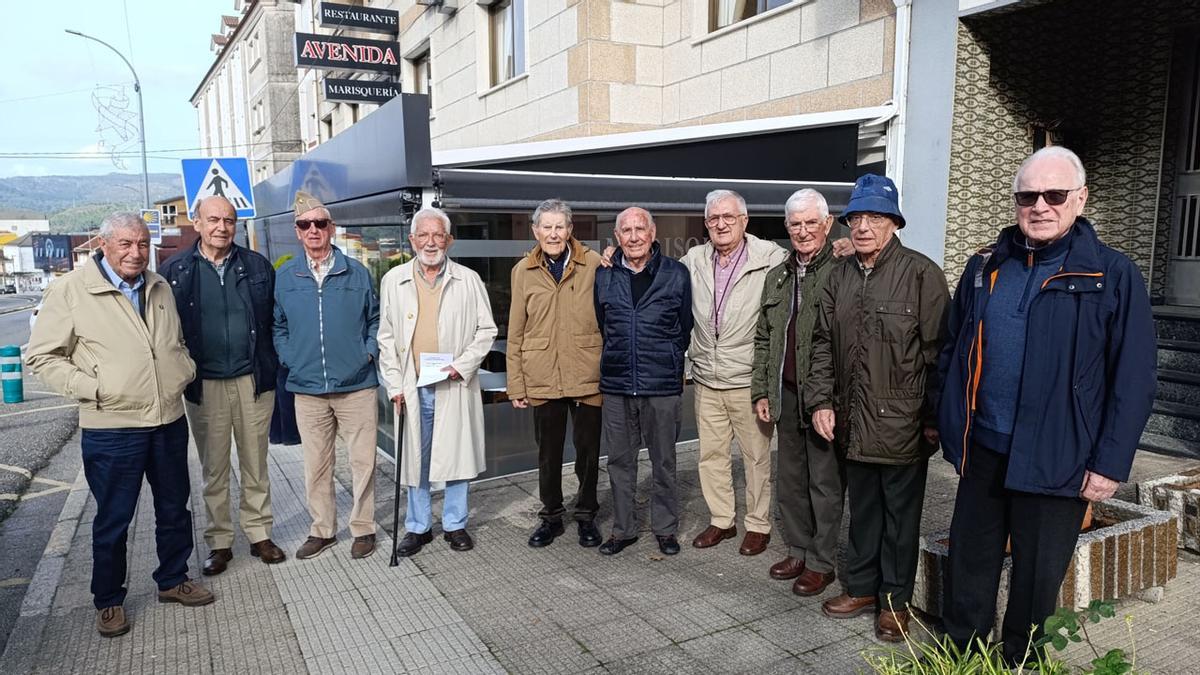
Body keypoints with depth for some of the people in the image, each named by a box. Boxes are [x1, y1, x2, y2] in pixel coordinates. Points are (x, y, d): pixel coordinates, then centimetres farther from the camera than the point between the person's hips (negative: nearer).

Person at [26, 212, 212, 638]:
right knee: (113, 519, 8)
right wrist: (91, 388, -14)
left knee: (174, 508, 17)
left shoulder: (160, 287, 9)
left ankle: (172, 580, 35)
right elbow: (41, 356, -6)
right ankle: (109, 601, 27)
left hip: (169, 422, 5)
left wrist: (185, 371, 6)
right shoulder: (71, 290, -9)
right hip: (111, 428, -5)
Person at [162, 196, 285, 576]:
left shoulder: (257, 266, 3)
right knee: (214, 469, 10)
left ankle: (259, 534, 24)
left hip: (253, 381, 1)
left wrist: (272, 366, 0)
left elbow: (275, 320, 5)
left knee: (255, 465, 11)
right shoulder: (176, 270, 1)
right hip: (204, 384, 0)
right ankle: (219, 543, 22)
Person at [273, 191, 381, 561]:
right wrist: (289, 359, 2)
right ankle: (322, 529, 25)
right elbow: (277, 327, 15)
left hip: (356, 385, -1)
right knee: (316, 465, 10)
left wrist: (369, 351, -1)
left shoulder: (356, 272, 3)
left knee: (363, 460, 4)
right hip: (308, 388, 2)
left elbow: (375, 318, 11)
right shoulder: (284, 277, 6)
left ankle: (363, 527, 19)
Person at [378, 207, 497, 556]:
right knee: (415, 459, 9)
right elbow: (386, 337, 7)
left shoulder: (468, 280, 2)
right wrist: (395, 385, 0)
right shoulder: (394, 280, 6)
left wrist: (462, 364, -9)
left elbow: (486, 330, 5)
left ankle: (455, 524, 23)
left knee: (457, 456, 6)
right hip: (412, 387, 1)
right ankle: (418, 527, 24)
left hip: (456, 385, -1)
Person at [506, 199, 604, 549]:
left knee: (588, 450, 10)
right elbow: (516, 332, 5)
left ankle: (586, 515, 29)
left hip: (587, 376, -1)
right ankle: (551, 516, 30)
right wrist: (516, 384, 3)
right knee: (548, 452, 13)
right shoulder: (523, 271, 4)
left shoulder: (593, 264, -2)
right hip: (542, 379, 1)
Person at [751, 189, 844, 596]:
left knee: (825, 482, 5)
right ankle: (798, 551, 32)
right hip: (786, 394, 7)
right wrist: (761, 391, 14)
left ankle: (822, 562, 19)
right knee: (791, 479, 17)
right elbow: (763, 340, 18)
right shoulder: (777, 277, 14)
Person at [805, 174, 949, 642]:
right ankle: (862, 586, 34)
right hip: (854, 422, 5)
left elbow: (937, 352, -9)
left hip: (902, 424, -5)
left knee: (900, 514, 9)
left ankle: (895, 600, 25)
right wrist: (821, 400, 4)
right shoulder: (839, 276, 9)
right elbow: (824, 344, 13)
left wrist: (934, 419, -9)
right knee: (862, 509, 18)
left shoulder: (922, 274, -9)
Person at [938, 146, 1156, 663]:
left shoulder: (1113, 276, -7)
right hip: (982, 451, 4)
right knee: (969, 567, 16)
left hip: (1056, 462, -4)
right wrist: (945, 423, 8)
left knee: (1037, 579, 13)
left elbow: (1132, 381, -8)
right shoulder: (985, 268, 5)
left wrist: (1110, 464, -11)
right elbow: (952, 352, 12)